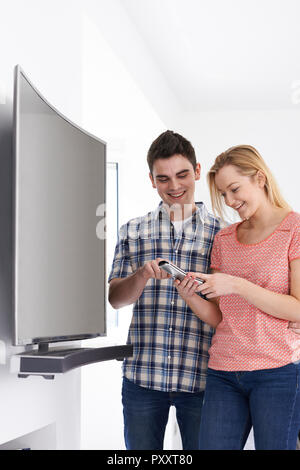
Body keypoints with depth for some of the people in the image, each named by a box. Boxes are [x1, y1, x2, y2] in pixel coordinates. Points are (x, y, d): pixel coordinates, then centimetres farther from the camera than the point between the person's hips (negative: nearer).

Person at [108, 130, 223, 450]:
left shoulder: (221, 234, 4)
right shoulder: (132, 232, 9)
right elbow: (115, 298, 4)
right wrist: (143, 275, -14)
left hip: (200, 378, -1)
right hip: (142, 376, 1)